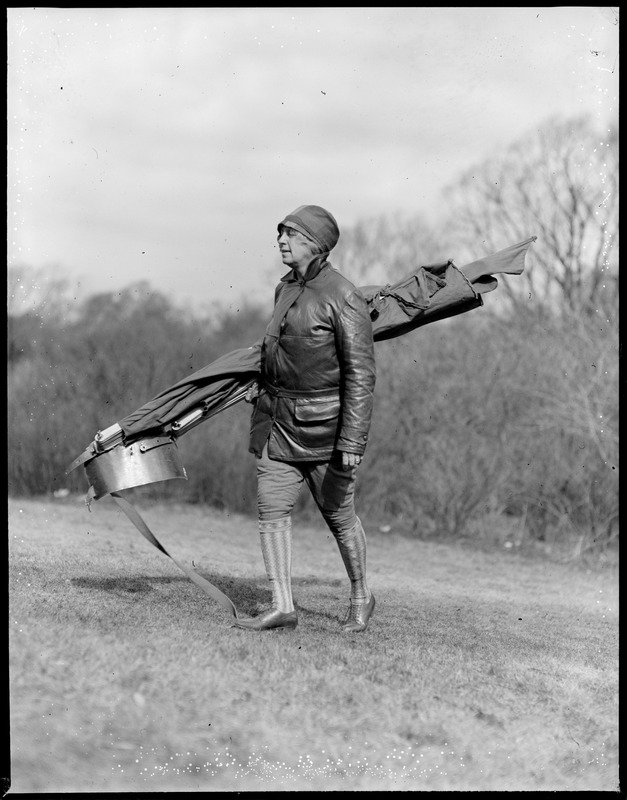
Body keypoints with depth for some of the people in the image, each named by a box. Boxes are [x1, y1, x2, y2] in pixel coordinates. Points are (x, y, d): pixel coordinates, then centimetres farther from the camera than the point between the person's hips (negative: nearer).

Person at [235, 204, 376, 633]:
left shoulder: (344, 299, -16)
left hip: (325, 421, -7)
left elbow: (360, 375, -18)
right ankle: (283, 606, -2)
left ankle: (361, 596, 27)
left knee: (339, 513, 6)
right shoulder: (286, 288, 8)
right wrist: (265, 388, 28)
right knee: (272, 505, -3)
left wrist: (352, 441, -22)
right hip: (278, 418, 7)